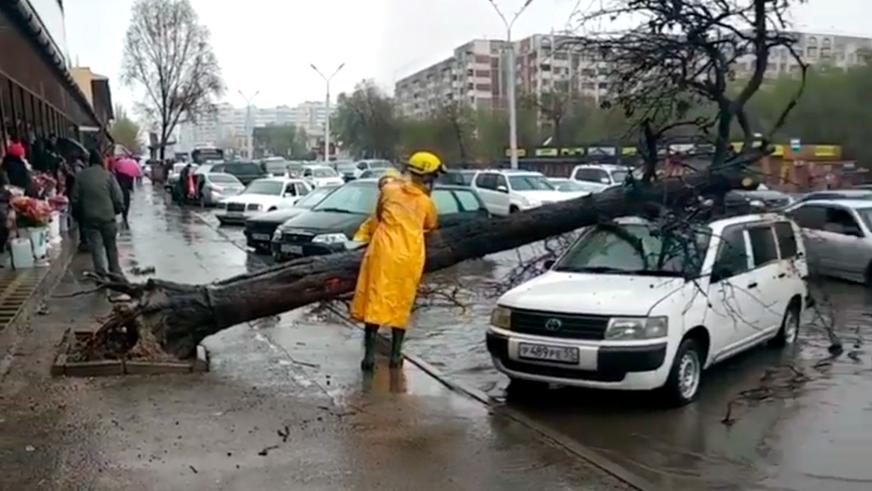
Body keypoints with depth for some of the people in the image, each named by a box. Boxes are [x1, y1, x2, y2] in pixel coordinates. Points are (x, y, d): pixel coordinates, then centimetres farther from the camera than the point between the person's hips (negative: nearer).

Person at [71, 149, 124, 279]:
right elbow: (118, 198, -8)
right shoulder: (108, 175, -6)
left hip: (89, 217, 1)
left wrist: (78, 212, 17)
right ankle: (115, 271, 19)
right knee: (111, 245, 13)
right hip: (107, 216, -1)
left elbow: (75, 199, 4)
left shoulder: (81, 176, 0)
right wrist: (118, 209, 10)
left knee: (95, 245, 6)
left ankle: (100, 272, 2)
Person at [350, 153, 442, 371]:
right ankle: (395, 355, 15)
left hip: (384, 250, 0)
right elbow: (430, 225, 23)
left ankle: (369, 355, -2)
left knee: (375, 300, 2)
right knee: (401, 304, 12)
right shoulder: (427, 202, 6)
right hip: (409, 256, 1)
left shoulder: (389, 189, 6)